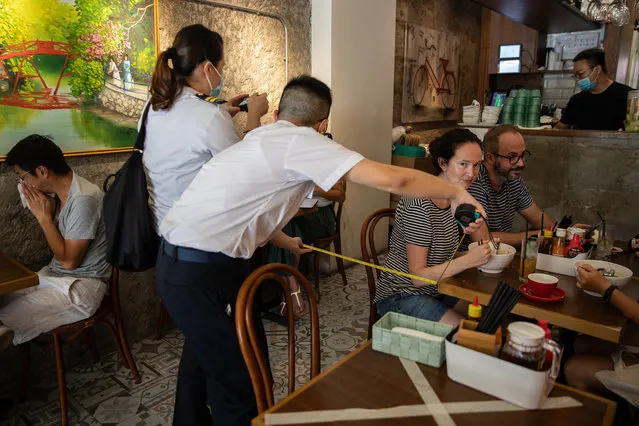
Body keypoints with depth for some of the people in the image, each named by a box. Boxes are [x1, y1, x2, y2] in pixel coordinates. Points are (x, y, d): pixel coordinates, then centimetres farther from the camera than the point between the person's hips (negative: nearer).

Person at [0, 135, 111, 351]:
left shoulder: (83, 199, -25)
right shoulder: (62, 193, 4)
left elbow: (68, 260, -21)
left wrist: (44, 216, -15)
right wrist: (46, 213, -1)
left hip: (81, 287, -9)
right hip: (53, 276, 9)